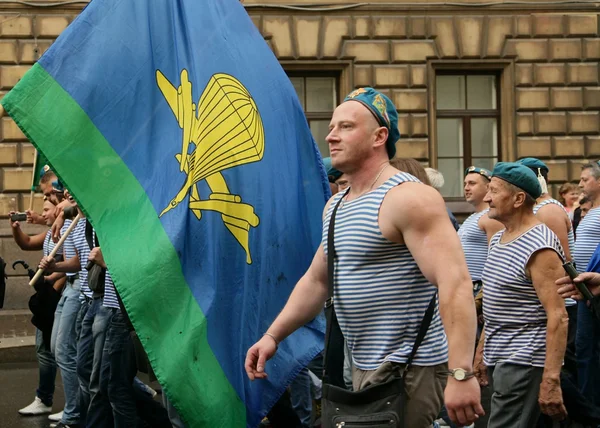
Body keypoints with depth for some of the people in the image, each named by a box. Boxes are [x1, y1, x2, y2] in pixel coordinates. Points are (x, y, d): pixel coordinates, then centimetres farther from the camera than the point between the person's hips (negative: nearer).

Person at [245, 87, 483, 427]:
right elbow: (316, 281, 23)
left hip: (408, 369, -9)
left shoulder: (408, 198, -17)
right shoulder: (335, 206, 13)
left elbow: (455, 283, -26)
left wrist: (461, 374, -33)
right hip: (366, 366, 9)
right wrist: (273, 335, 14)